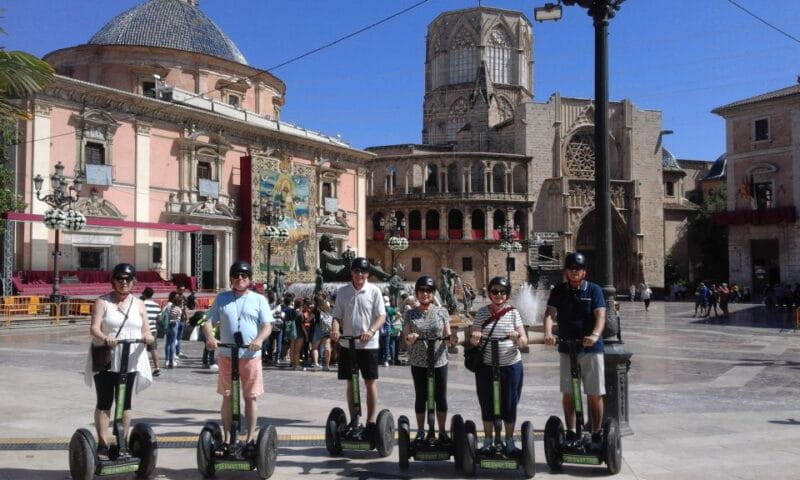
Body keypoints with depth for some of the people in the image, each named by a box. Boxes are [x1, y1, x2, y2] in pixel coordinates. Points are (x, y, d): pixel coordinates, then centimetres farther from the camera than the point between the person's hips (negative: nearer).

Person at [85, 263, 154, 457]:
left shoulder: (138, 304, 10)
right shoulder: (102, 302, 1)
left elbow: (146, 330, 6)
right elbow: (94, 328, -10)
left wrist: (148, 336, -18)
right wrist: (105, 338, -31)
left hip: (131, 360, 3)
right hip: (105, 359, -3)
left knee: (125, 403, 9)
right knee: (104, 402, 2)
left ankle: (123, 442, 17)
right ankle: (102, 443, 7)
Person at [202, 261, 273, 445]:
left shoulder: (259, 299, 5)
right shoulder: (222, 298, 10)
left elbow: (267, 325, -1)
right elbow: (209, 321, 6)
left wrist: (259, 339, -21)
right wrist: (210, 337, -15)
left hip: (251, 356, -1)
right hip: (226, 355, 1)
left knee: (251, 397, 4)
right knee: (228, 397, 8)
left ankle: (250, 438, 13)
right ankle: (227, 438, 17)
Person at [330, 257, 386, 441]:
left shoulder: (374, 291, -3)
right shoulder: (342, 292, 4)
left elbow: (382, 316, -7)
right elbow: (337, 316, 6)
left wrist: (371, 331, -24)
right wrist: (335, 329, -16)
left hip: (368, 344, -2)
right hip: (347, 344, 2)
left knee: (370, 382, 0)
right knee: (351, 383, 9)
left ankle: (371, 421, 9)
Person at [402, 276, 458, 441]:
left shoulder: (442, 311, 1)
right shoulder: (410, 314, 1)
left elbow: (447, 334, 4)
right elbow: (406, 338, 3)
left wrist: (451, 338, -18)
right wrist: (410, 339, -20)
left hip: (439, 361, 0)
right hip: (418, 363, 0)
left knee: (440, 398, 6)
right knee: (421, 397, 9)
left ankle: (442, 431, 20)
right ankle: (420, 431, 22)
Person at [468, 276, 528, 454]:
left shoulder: (513, 312, 0)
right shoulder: (482, 312, 2)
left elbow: (524, 341, -3)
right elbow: (473, 340, 2)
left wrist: (518, 339, -26)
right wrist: (474, 338, -21)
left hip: (511, 366, 0)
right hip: (486, 366, 1)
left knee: (509, 405, 8)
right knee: (487, 404, 8)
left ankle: (510, 441, 24)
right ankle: (488, 441, 24)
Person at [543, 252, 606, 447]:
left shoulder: (594, 290, 0)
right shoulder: (559, 291, 5)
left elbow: (600, 315, -12)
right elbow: (550, 313, -8)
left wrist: (595, 335, -32)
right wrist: (548, 333, -28)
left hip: (591, 349, -2)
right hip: (566, 349, 2)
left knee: (595, 394, 0)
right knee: (568, 393, 6)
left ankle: (596, 434, 11)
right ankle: (571, 432, 16)